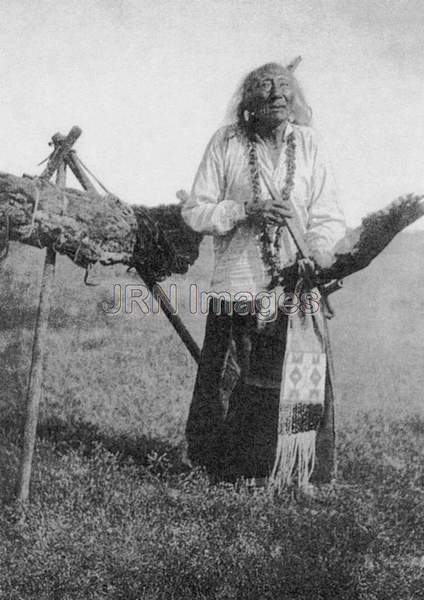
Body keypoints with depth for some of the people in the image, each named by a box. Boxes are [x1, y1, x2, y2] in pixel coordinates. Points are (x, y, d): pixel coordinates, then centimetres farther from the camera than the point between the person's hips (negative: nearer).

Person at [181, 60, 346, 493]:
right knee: (232, 389, 5)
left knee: (300, 385, 1)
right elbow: (194, 211, 0)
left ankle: (294, 475, 20)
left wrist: (315, 255, -14)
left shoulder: (308, 144, 7)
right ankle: (226, 473, 26)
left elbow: (328, 216, 5)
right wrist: (246, 211, -14)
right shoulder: (226, 143, 2)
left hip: (296, 290, 2)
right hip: (237, 289, -1)